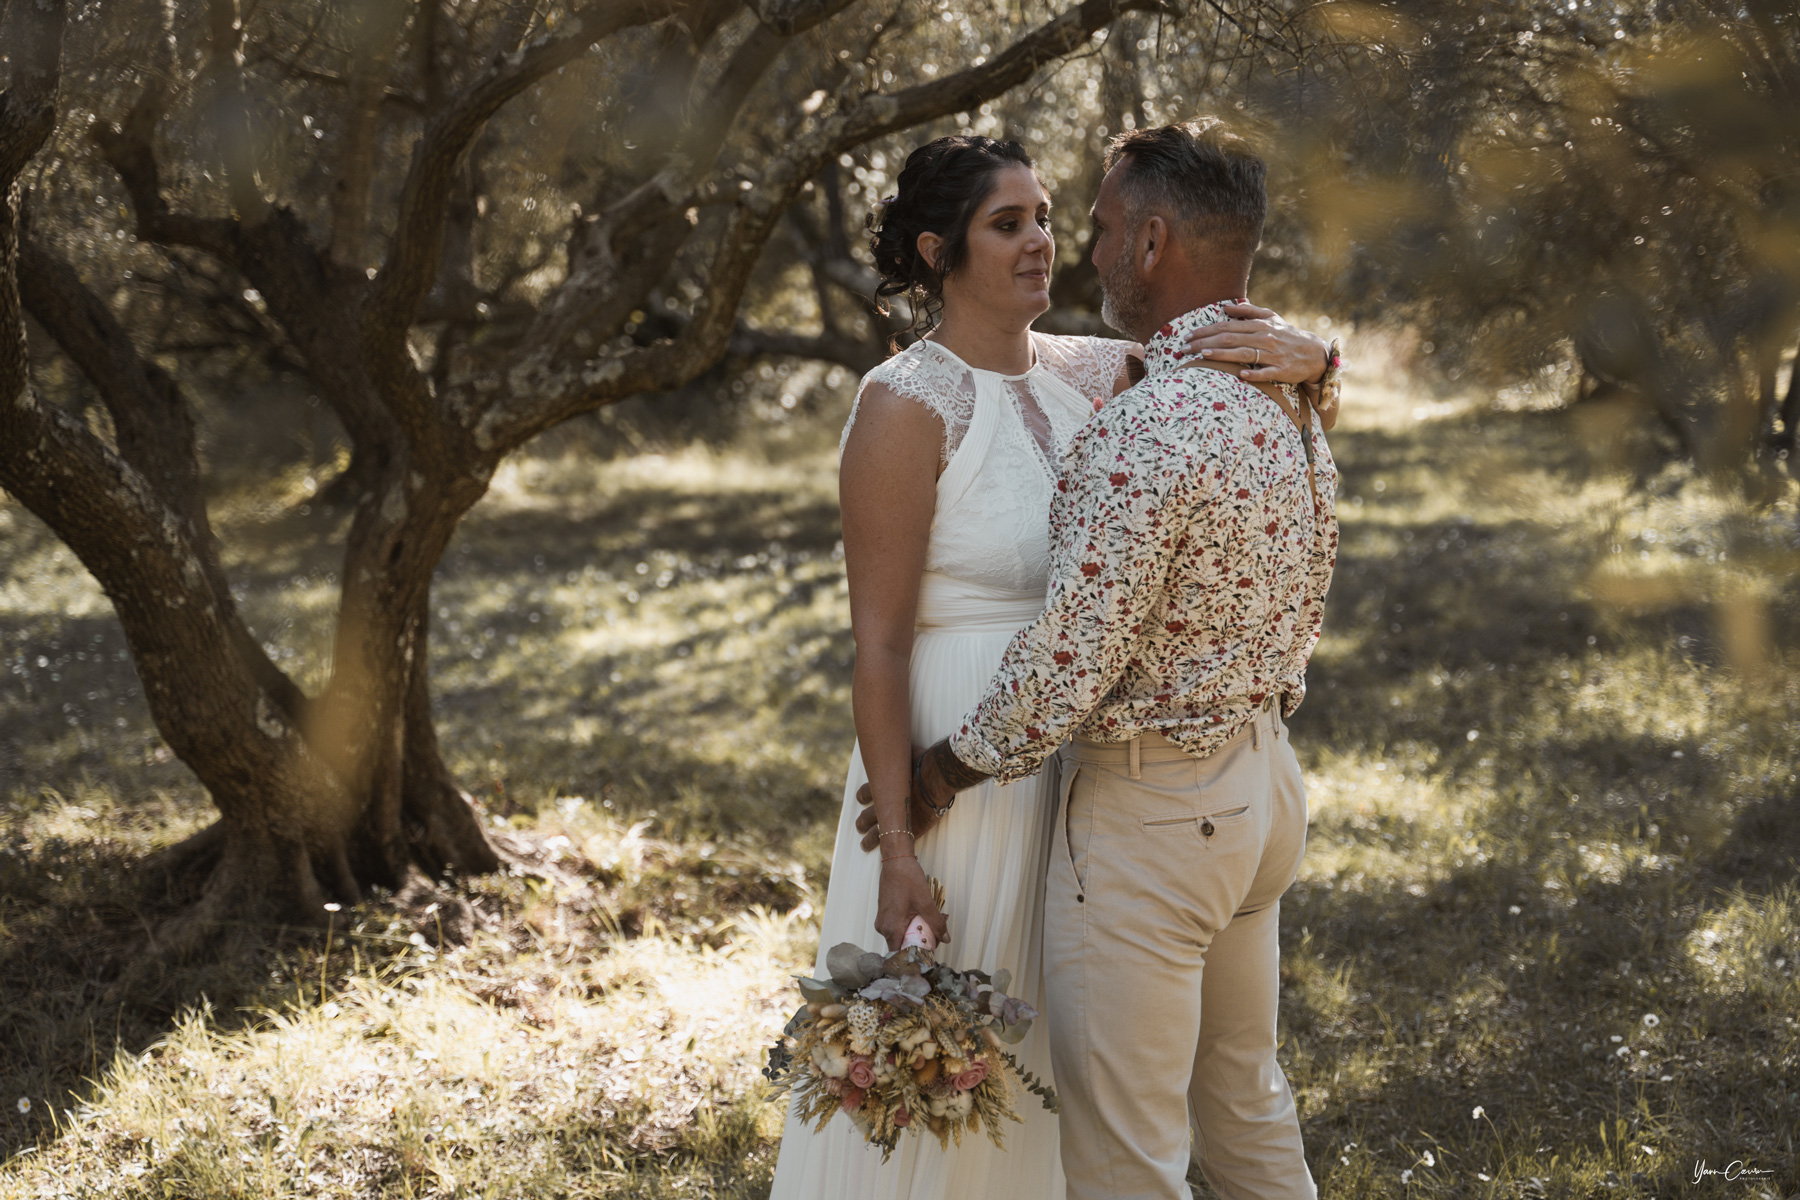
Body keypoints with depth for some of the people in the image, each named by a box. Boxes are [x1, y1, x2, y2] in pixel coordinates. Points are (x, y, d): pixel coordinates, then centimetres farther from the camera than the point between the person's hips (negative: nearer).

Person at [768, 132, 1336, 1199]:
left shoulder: (1086, 376, 3)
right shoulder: (907, 404, -15)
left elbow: (1301, 352, 10)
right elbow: (879, 642, -16)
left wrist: (1297, 351, -15)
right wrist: (896, 845, -19)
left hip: (1079, 750, 7)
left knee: (1040, 1060, 19)